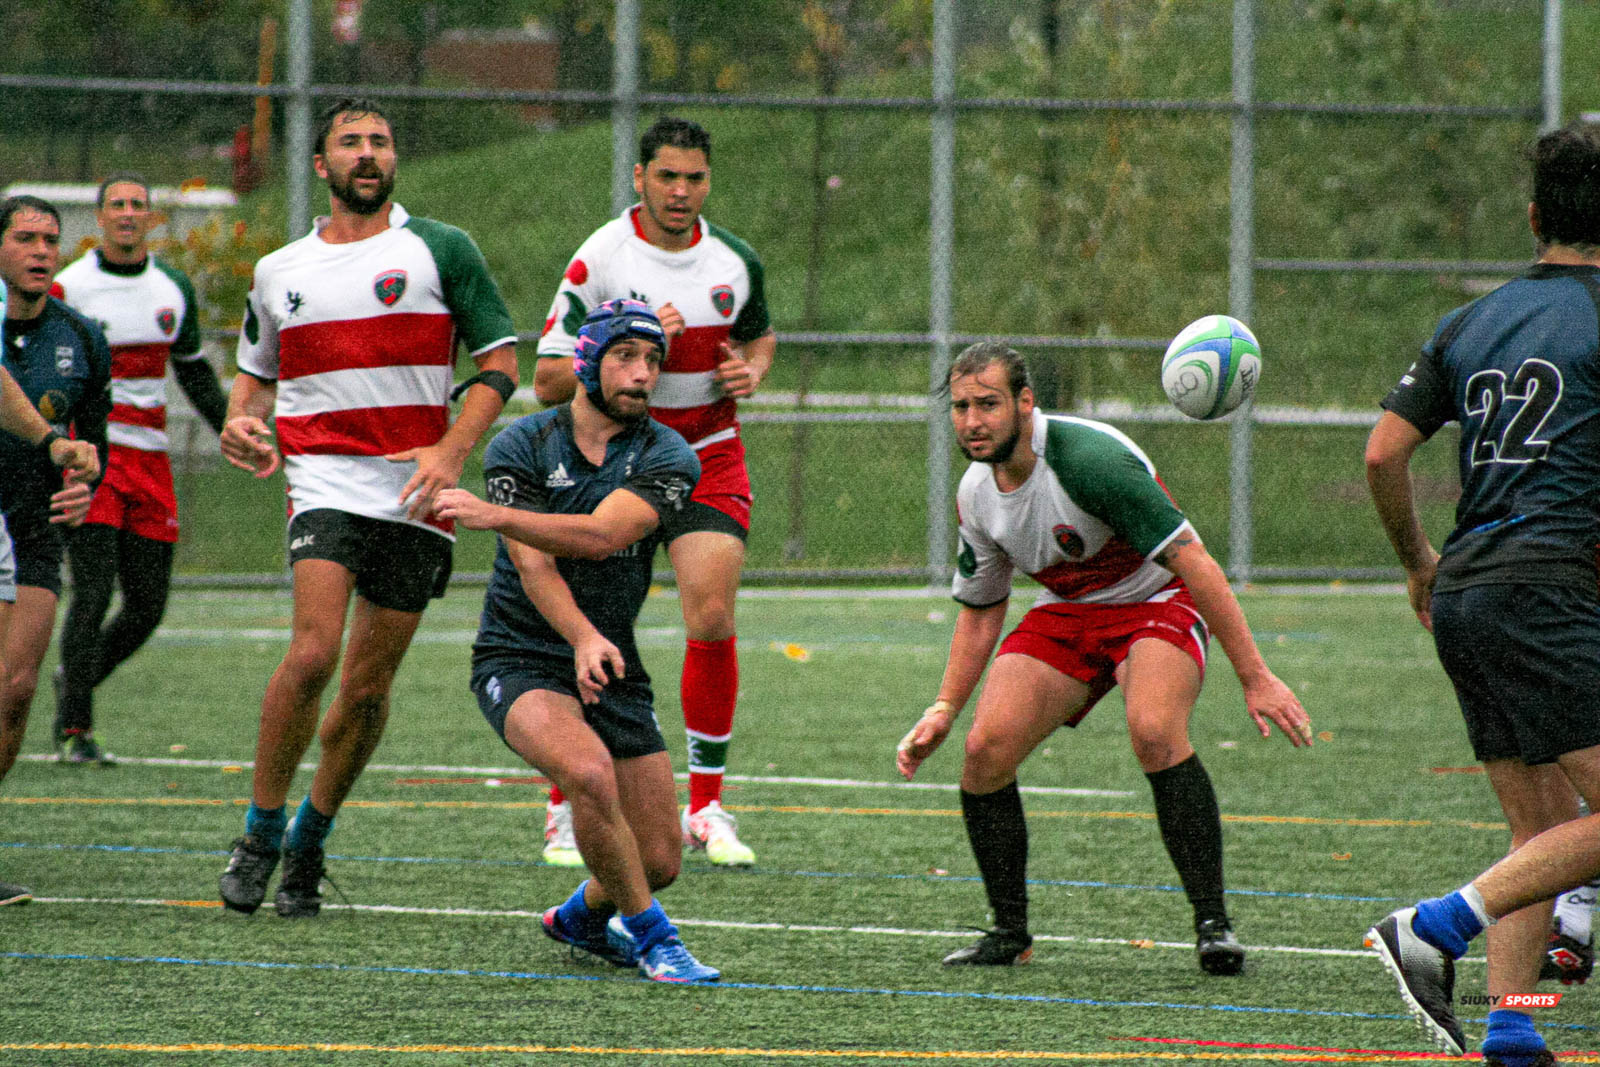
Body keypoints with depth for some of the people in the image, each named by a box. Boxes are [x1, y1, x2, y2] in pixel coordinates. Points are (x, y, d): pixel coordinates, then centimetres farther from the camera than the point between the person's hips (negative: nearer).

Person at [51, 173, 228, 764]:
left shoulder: (173, 288, 12)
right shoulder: (69, 288, -4)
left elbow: (194, 371, 24)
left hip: (149, 457, 5)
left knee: (147, 604, 2)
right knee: (93, 592, -14)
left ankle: (74, 682, 27)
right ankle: (76, 731, -8)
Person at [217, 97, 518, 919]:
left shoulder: (440, 250, 5)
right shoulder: (279, 272, 14)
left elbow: (500, 361, 3)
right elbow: (256, 372, 27)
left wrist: (451, 451, -11)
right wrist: (241, 422, 3)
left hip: (416, 494, 0)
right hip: (323, 479, 0)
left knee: (368, 686, 2)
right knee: (313, 651, -20)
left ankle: (308, 844, 19)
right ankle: (261, 833, -7)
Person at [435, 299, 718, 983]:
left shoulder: (666, 458, -4)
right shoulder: (521, 446, -4)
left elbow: (601, 535, -22)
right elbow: (533, 566, -16)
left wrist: (497, 514, -34)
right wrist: (583, 638, -34)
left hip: (614, 671, 3)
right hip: (520, 662, -3)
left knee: (660, 860, 2)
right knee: (591, 772, -33)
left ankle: (582, 916, 36)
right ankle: (651, 938, -16)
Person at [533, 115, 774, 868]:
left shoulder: (734, 262, 1)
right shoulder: (600, 259, -11)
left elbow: (760, 333, 22)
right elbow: (548, 379, -12)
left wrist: (751, 371, 0)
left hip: (708, 459, 2)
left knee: (712, 620, -11)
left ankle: (706, 808, 0)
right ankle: (567, 810, 11)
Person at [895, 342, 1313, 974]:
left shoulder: (1088, 459, -28)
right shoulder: (975, 494, -5)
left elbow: (1191, 558, -28)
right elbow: (980, 610, 12)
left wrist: (1255, 678, -29)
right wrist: (943, 710, 4)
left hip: (1158, 602, -6)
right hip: (1065, 614, 6)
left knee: (1154, 732, -34)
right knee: (985, 750, -14)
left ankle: (1213, 924, -24)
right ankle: (1010, 932, 3)